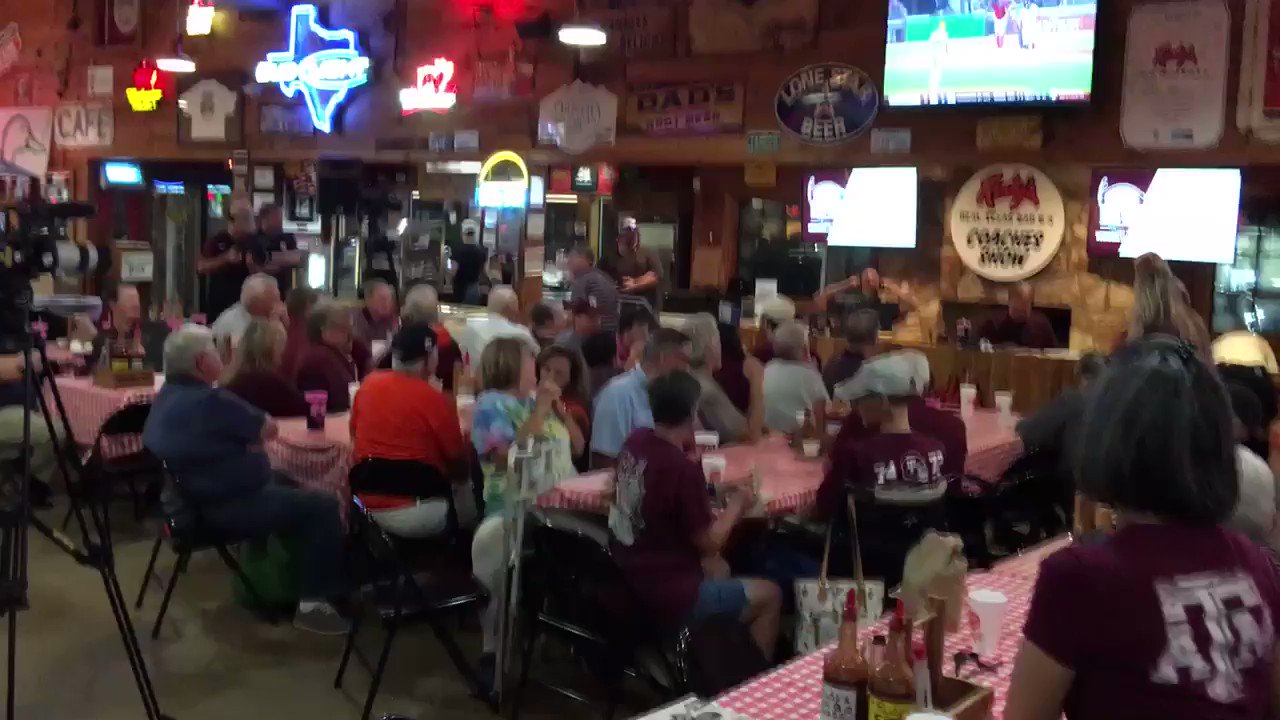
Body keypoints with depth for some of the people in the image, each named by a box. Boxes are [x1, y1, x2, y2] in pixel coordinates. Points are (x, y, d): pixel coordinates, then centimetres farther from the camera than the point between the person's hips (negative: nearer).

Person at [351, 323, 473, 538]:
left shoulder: (368, 385, 0)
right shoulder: (434, 400, -15)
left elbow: (355, 435, 17)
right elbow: (459, 465, -7)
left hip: (368, 506, 6)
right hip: (417, 513, -6)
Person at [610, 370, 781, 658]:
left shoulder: (635, 442, -2)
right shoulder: (683, 469, -25)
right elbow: (709, 544, -14)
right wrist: (736, 505, 0)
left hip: (629, 583, 8)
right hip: (665, 597, -8)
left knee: (718, 568, 31)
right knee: (769, 595, 8)